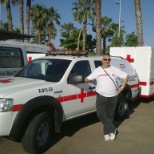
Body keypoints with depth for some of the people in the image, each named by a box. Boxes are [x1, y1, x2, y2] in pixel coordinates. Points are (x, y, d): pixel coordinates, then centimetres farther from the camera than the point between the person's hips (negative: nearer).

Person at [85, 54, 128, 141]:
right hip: (101, 96, 0)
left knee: (110, 116, 9)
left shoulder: (115, 70, 4)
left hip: (113, 96, 0)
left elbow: (126, 76, 8)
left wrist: (122, 87, 1)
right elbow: (88, 78, 5)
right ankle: (112, 129, 4)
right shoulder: (97, 70, 4)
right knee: (101, 115, -11)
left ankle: (107, 132, 23)